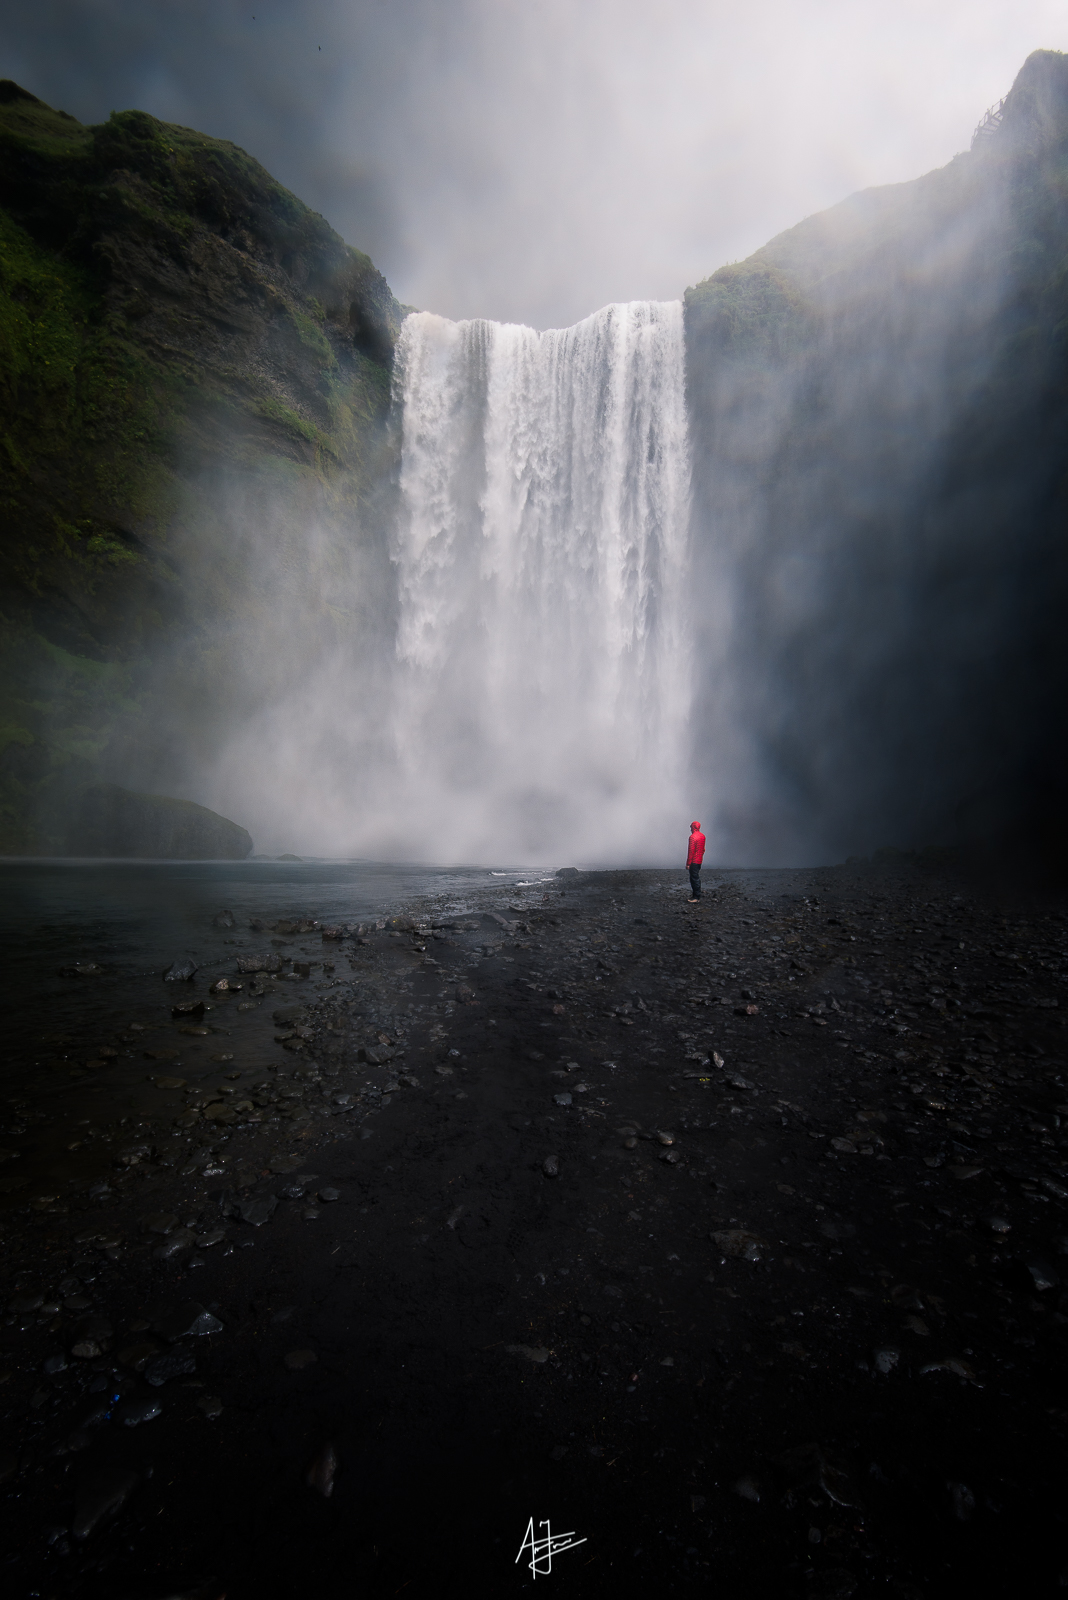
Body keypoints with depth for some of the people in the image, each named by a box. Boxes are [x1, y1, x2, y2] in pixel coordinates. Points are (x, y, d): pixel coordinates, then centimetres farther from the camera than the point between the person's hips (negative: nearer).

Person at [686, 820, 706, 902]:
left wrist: (688, 863, -16)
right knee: (697, 878, 15)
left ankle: (696, 897, -6)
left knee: (694, 879, -6)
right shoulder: (702, 836, 11)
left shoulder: (693, 837, -16)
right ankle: (697, 896, 20)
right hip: (699, 861, 9)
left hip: (693, 861, -9)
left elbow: (691, 851, -19)